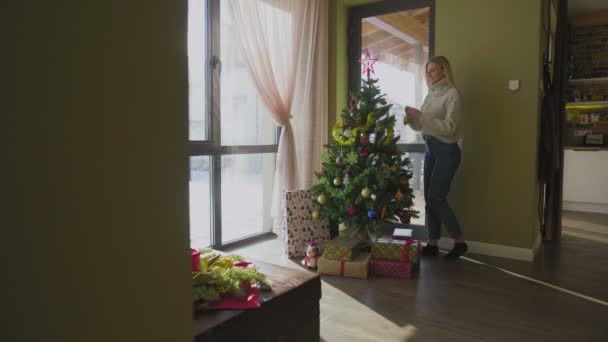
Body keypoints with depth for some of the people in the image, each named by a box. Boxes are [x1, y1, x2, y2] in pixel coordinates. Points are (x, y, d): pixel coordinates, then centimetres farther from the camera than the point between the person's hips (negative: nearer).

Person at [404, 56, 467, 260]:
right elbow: (421, 126, 15)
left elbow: (449, 127, -18)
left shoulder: (452, 94, -9)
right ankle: (432, 244, 17)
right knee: (429, 198, 7)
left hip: (446, 151, -7)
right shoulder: (431, 95, 12)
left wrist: (421, 116, -20)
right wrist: (412, 117, -6)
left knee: (436, 198, -8)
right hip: (430, 149, 7)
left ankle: (460, 242, 8)